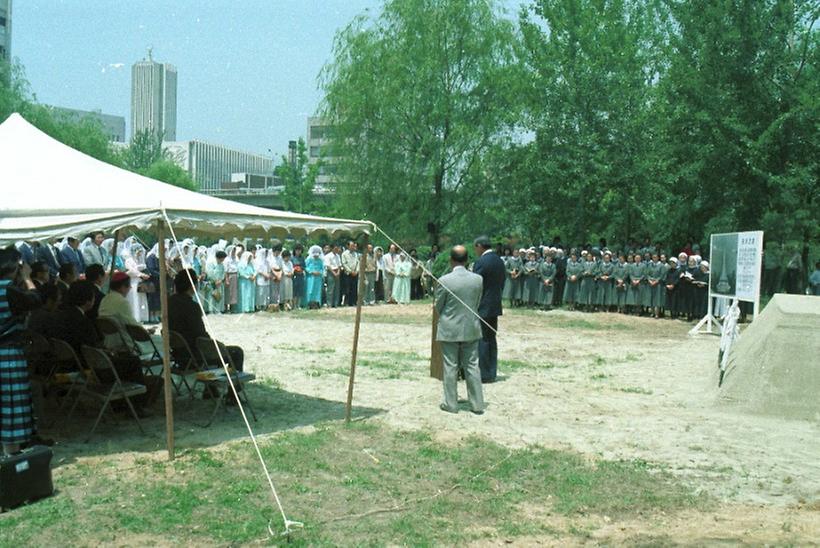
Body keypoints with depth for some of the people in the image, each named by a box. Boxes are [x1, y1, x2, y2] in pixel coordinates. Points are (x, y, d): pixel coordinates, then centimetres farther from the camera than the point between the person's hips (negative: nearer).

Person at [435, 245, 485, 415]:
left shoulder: (444, 281, -15)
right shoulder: (478, 279, -5)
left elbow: (438, 307, -3)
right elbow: (477, 304, 4)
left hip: (449, 330, -3)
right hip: (471, 329, 3)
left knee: (450, 367, 6)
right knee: (472, 366, 10)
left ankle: (451, 404, 12)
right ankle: (477, 404, 13)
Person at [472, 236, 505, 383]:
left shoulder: (481, 262, -17)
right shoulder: (499, 261, 9)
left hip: (482, 307, -8)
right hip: (495, 306, 8)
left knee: (481, 340, -2)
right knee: (491, 339, 13)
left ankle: (484, 374, 0)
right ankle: (492, 372, 18)